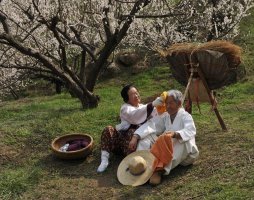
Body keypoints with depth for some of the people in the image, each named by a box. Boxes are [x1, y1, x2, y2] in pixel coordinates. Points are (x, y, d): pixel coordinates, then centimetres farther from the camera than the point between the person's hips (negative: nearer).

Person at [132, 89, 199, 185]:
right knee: (146, 137, -10)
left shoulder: (185, 116, -7)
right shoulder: (165, 116, 9)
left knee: (182, 140, -38)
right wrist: (136, 137, -20)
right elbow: (151, 125, -4)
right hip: (167, 150, 5)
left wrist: (174, 134, -48)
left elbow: (190, 131, -29)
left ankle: (160, 170, -48)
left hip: (185, 153, -5)